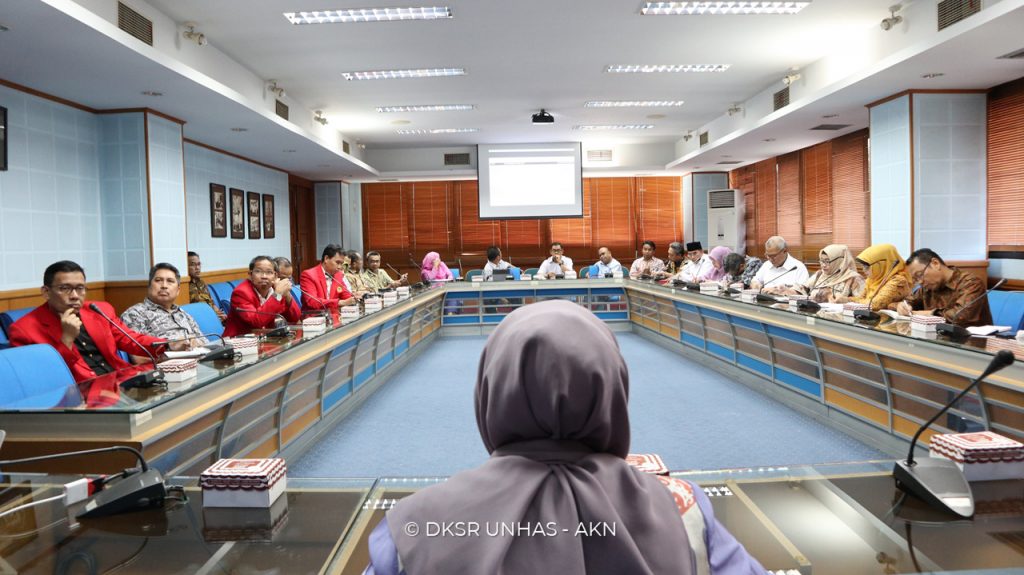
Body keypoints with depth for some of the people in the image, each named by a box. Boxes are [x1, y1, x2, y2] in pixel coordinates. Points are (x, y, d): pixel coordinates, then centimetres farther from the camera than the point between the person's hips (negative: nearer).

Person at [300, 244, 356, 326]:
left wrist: (355, 297, -11)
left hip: (334, 318, 7)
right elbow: (312, 301, -20)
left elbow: (347, 297, 13)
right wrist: (340, 302, -27)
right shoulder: (308, 275, -8)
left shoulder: (339, 275, 11)